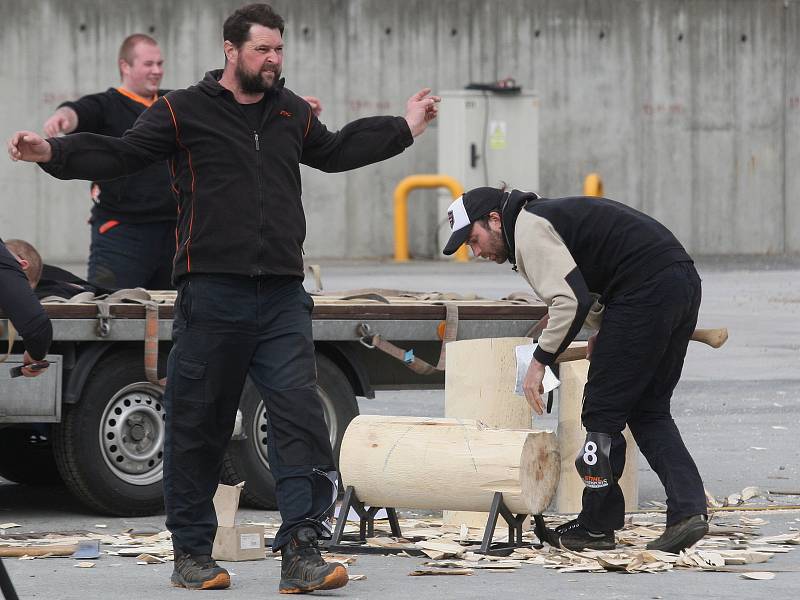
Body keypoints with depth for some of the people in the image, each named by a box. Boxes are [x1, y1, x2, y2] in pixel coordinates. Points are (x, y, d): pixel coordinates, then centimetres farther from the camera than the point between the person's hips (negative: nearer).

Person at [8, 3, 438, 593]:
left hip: (282, 297, 4)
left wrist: (405, 128, 43)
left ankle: (301, 554, -11)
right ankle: (192, 551, 14)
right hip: (212, 295, -4)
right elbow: (120, 154, -3)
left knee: (301, 415, -9)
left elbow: (334, 150, 37)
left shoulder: (293, 113, 17)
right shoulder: (185, 112, 1)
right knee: (199, 424, 2)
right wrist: (53, 152, -19)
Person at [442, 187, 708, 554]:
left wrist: (540, 360, -9)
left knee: (603, 410, 1)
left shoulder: (529, 228, -5)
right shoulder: (551, 216, 27)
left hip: (647, 289, -10)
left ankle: (597, 525, 7)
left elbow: (571, 300, -16)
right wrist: (602, 334, 25)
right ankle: (688, 509, 0)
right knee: (649, 411, 15)